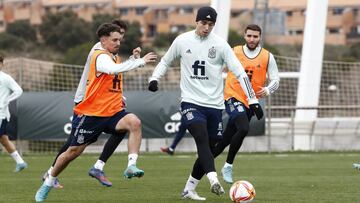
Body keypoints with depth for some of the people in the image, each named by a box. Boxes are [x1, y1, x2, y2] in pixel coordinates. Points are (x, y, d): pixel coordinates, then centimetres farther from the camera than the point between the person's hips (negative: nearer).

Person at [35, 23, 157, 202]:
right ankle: (48, 184, 24)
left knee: (134, 122, -25)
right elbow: (114, 69, -36)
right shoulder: (100, 57, -14)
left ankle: (131, 166, -31)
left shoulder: (114, 57, 13)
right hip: (90, 114, -6)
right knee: (74, 151, 4)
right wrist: (141, 61, -36)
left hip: (112, 113, 6)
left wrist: (134, 58, 18)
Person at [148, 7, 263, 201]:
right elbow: (165, 61, 17)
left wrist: (253, 100, -10)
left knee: (208, 148, 6)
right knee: (203, 139, -25)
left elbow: (240, 73, -4)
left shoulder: (220, 44, -3)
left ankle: (189, 189, 19)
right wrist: (154, 78, -1)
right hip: (191, 102, -2)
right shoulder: (182, 41, 0)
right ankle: (214, 181, -40)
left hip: (214, 104, 2)